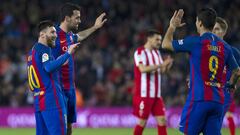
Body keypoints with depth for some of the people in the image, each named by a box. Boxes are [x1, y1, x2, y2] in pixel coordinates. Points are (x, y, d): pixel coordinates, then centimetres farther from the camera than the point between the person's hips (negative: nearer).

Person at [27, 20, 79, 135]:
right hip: (51, 100, -9)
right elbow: (49, 67, -27)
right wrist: (68, 53, -27)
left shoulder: (33, 50, 20)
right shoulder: (43, 49, -9)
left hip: (37, 100, 9)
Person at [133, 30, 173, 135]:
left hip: (156, 94, 7)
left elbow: (161, 70, 16)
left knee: (162, 120, 1)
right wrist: (161, 65, -27)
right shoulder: (140, 52, -11)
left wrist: (167, 65, -6)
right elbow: (143, 69, -25)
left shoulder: (156, 52, 14)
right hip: (144, 94, -7)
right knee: (142, 122, -2)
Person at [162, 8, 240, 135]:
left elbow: (166, 44, 3)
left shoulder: (195, 42, -7)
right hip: (218, 101, 5)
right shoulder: (224, 46, 10)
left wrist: (172, 26, 19)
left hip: (199, 98, -5)